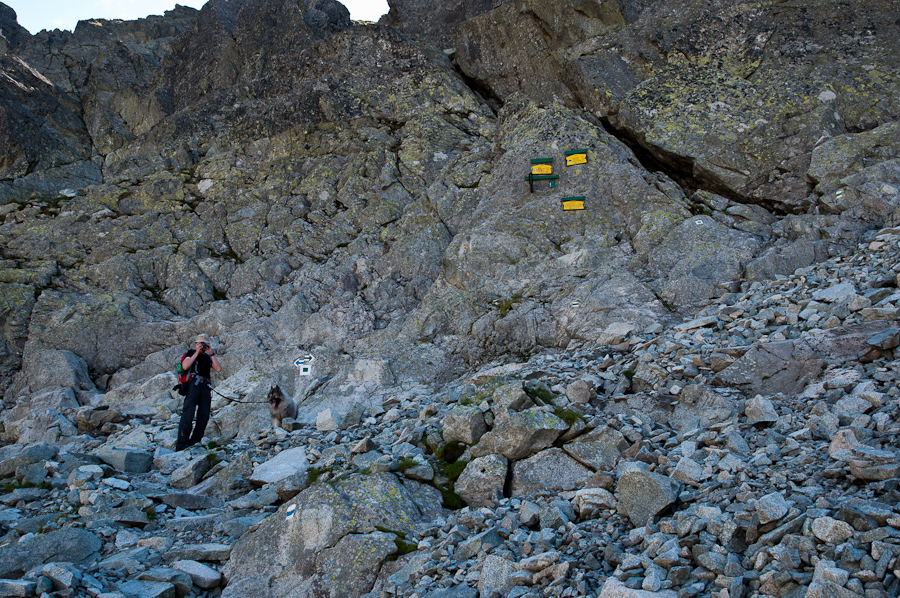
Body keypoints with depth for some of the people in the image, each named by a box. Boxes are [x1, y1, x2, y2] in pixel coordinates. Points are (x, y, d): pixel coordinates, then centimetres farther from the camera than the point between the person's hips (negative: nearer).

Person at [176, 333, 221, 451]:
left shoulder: (208, 357, 26)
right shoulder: (191, 353, 16)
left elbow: (218, 369, 9)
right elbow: (185, 366, -5)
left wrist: (211, 354, 6)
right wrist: (197, 352, -2)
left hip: (205, 386, 5)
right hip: (193, 383, -5)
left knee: (204, 415, -6)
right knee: (189, 411, -20)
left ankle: (195, 442, -4)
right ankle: (182, 443, -26)